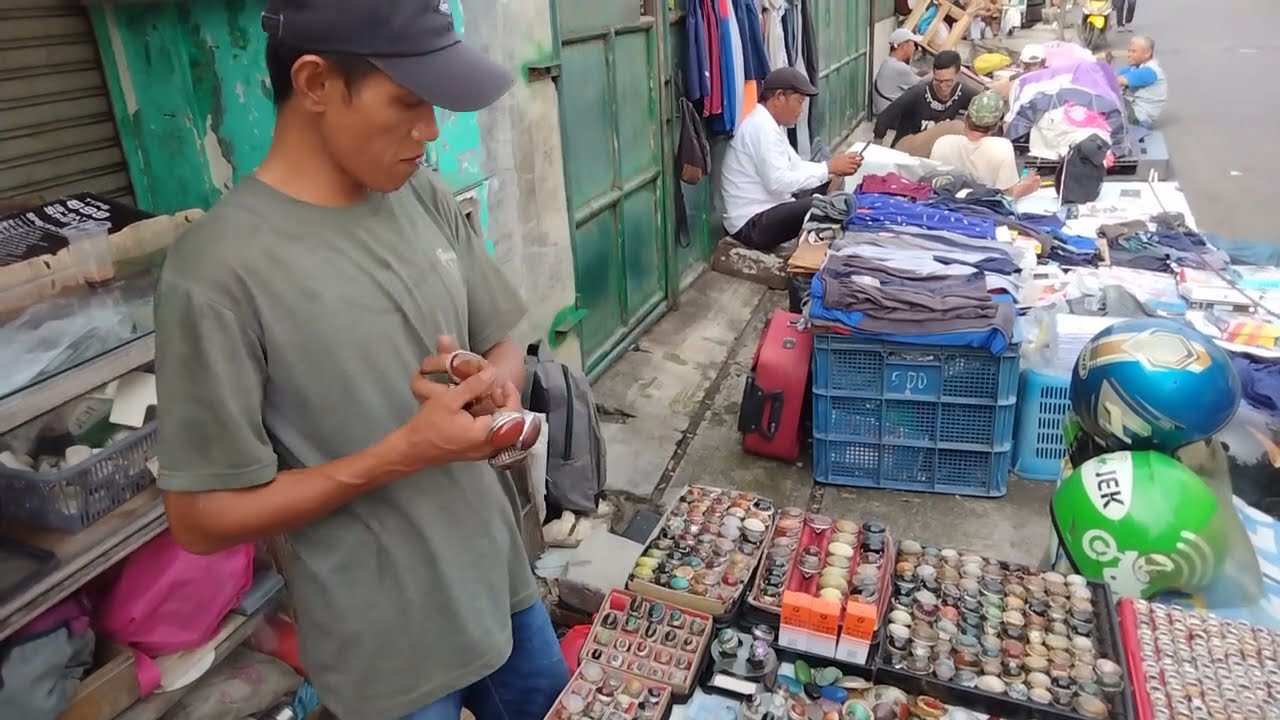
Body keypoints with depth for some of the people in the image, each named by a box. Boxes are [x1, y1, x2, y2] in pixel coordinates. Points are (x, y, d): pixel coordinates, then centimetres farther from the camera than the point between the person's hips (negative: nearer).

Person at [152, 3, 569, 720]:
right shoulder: (219, 272, -22)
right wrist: (406, 451, -25)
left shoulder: (428, 200, -4)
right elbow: (202, 516, -16)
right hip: (391, 648, -5)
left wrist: (496, 381, -16)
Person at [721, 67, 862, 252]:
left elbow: (795, 166, 12)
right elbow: (779, 183, -26)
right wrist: (829, 168, -19)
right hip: (753, 223, -11)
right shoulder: (762, 127, -19)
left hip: (768, 208, 11)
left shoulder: (769, 124, 12)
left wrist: (833, 167, -3)